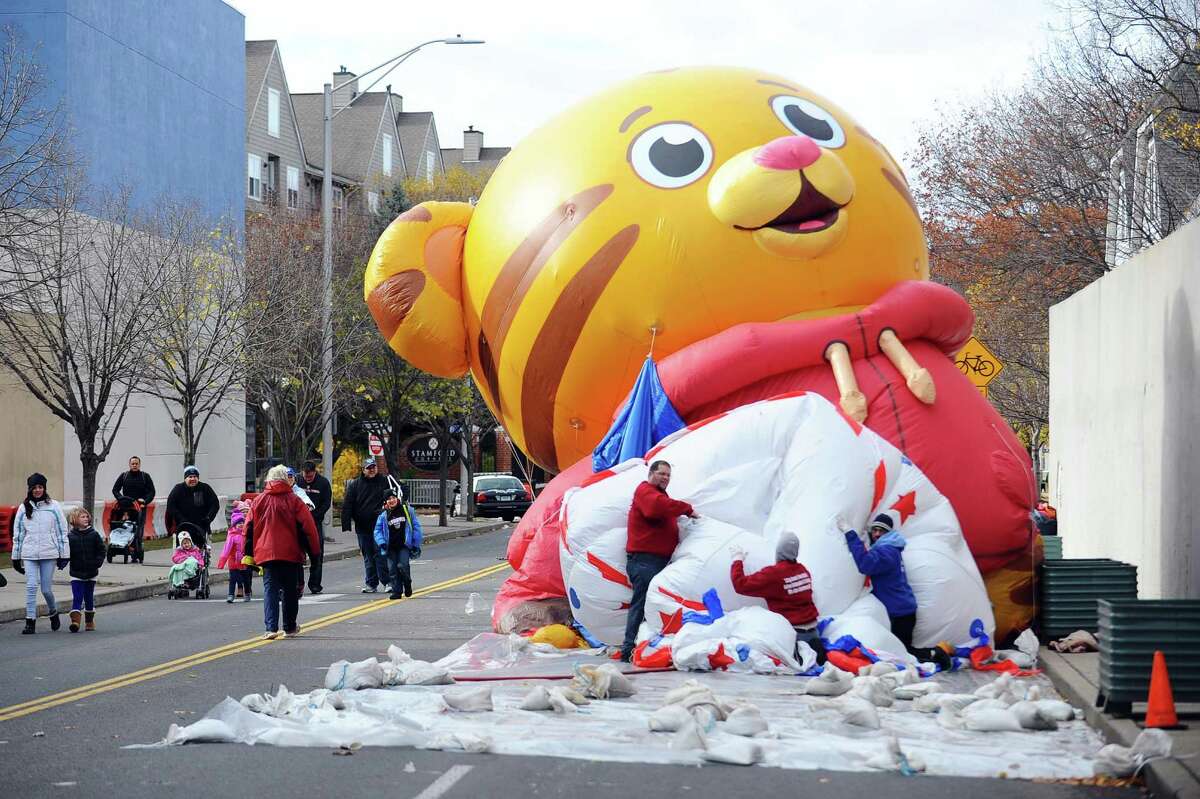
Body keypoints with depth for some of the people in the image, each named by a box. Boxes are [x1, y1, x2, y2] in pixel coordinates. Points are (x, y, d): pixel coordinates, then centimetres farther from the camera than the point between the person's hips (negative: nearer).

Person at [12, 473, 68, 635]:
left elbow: (62, 531, 3)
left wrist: (64, 555, 0)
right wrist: (16, 556, 10)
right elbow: (18, 533, 11)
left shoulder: (54, 507, 2)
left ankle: (53, 613, 29)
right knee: (31, 587, -8)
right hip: (29, 554, 1)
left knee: (46, 589, 1)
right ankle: (30, 622, -5)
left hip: (49, 554, -1)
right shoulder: (23, 508, 7)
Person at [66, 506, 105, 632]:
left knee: (89, 598, 12)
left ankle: (89, 621, 25)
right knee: (77, 597, -10)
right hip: (76, 573, -1)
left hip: (91, 573, 1)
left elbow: (102, 550, 4)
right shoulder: (70, 537, -2)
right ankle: (75, 620, -17)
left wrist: (98, 562, -7)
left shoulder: (94, 535, -1)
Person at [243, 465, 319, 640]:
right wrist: (313, 550, 6)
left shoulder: (259, 501, 4)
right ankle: (290, 628, 19)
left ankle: (271, 627, -15)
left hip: (266, 552, 1)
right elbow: (307, 527, -4)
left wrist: (249, 553, 12)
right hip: (290, 553, -1)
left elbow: (250, 528, 6)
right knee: (290, 590, 11)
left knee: (270, 589, -1)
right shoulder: (294, 500, -2)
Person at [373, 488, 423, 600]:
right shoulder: (383, 516, 5)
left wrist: (416, 545, 3)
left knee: (402, 566, -14)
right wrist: (382, 543, -9)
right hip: (390, 547, 2)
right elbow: (378, 530, 8)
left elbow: (416, 527, 6)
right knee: (392, 569, -1)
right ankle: (396, 591, 8)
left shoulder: (407, 510, 3)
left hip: (404, 545, -2)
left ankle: (407, 584, 12)